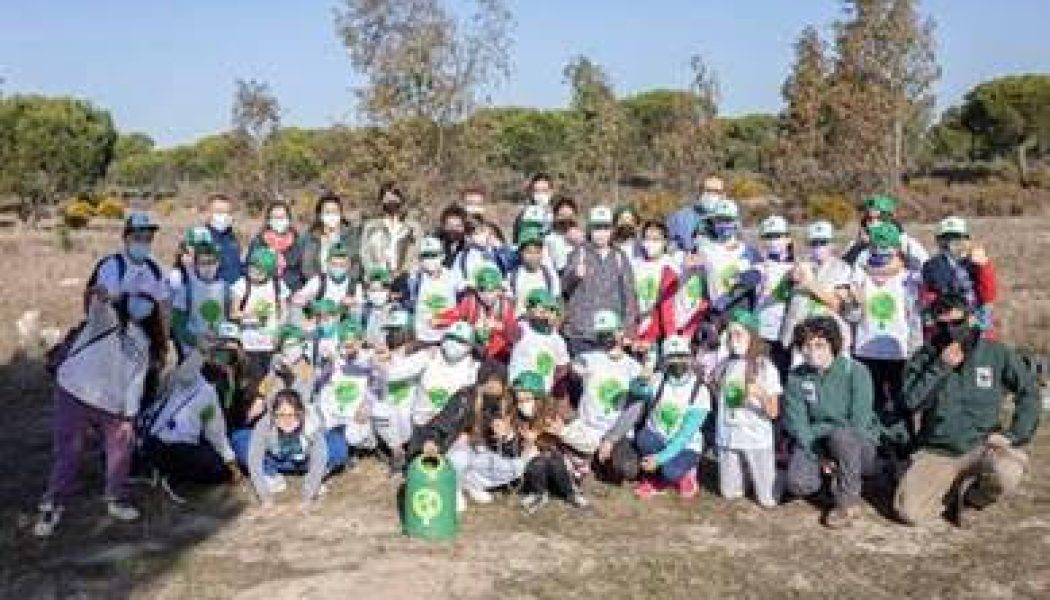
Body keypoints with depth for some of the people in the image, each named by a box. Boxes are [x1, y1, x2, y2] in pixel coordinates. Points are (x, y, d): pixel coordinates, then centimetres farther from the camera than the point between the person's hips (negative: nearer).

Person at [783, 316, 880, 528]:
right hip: (814, 441, 3)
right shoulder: (796, 377, -3)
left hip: (860, 445, -3)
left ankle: (849, 501, -15)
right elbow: (796, 422, -7)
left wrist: (836, 456, -16)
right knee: (798, 484, -25)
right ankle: (836, 475, 11)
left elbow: (859, 423, -17)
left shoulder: (855, 372, -14)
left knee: (840, 436, -38)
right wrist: (819, 457, -17)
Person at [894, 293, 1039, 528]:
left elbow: (1028, 392, 2)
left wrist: (1014, 435, -8)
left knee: (1006, 474, -36)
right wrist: (941, 367, -15)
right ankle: (953, 493, 15)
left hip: (981, 447, 0)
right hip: (936, 453, 1)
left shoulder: (997, 353, 1)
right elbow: (911, 401, -8)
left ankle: (969, 499, 1)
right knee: (909, 512, -19)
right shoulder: (925, 357, 3)